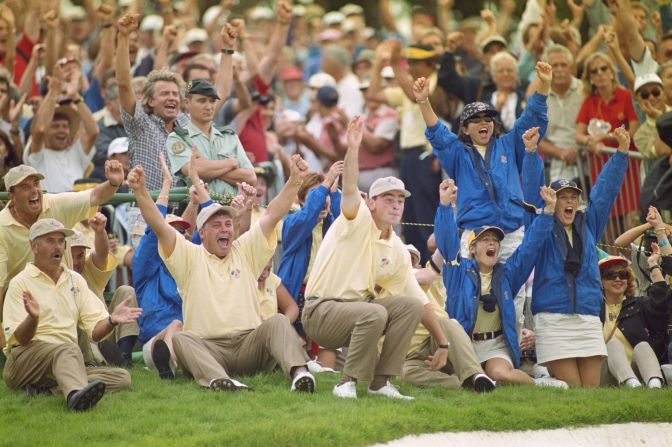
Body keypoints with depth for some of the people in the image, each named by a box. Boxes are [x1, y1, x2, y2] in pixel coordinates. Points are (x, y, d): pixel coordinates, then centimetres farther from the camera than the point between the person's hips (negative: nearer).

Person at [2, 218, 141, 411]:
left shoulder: (75, 280, 20)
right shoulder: (20, 283, 3)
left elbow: (96, 331, 12)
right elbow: (19, 339, -7)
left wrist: (112, 320, -11)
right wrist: (32, 318, -29)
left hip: (65, 363, 6)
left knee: (122, 378, -17)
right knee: (68, 349, -37)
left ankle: (45, 388, -29)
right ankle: (76, 395, -70)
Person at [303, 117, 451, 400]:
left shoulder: (398, 251, 11)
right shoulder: (357, 222, -6)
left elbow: (420, 301, 13)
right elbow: (350, 191, -28)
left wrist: (443, 343, 10)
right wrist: (353, 149, -45)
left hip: (359, 309, 7)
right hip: (320, 311, -7)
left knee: (409, 306, -12)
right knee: (375, 312, -33)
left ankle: (381, 381, -10)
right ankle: (347, 383, -19)